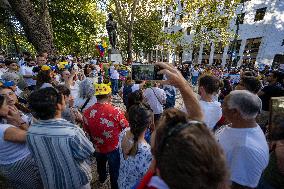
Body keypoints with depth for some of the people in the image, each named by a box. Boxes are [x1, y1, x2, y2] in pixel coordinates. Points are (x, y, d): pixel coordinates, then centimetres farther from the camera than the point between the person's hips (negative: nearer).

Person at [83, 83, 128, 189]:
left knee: (100, 164, 34)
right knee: (115, 170, 21)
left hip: (97, 148, 5)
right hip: (114, 148, -4)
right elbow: (126, 128, -16)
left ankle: (102, 179, 63)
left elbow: (87, 131, -2)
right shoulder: (116, 111, -30)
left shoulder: (87, 112, -18)